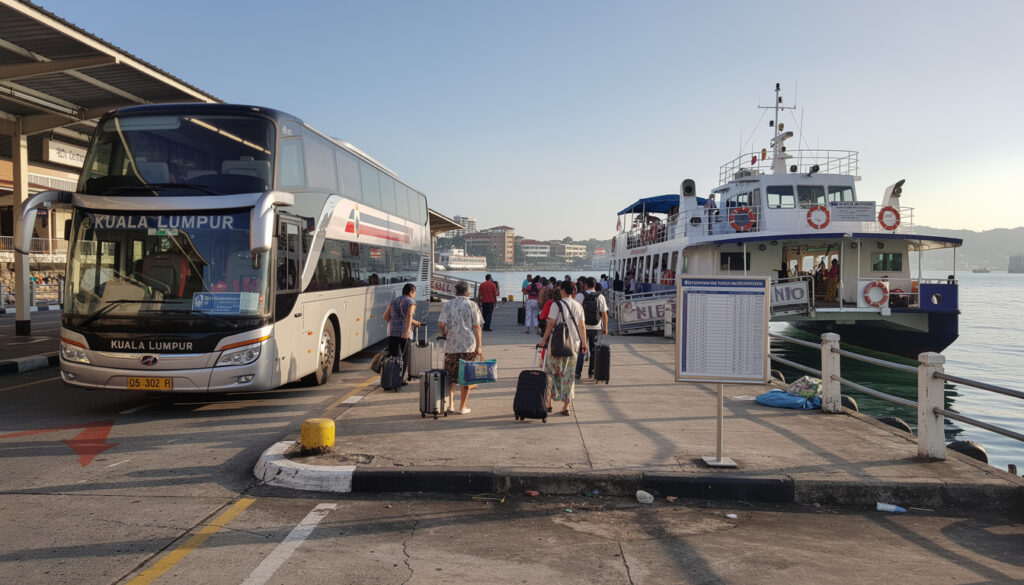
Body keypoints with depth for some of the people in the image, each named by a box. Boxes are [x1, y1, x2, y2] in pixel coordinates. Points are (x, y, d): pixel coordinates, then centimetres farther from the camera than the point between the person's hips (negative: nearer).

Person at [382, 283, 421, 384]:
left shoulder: (393, 302, 17)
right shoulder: (411, 302, 0)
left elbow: (386, 317, 12)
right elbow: (409, 315, -19)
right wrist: (407, 330, -30)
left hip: (392, 331, 5)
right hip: (404, 333, -4)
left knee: (391, 355, 3)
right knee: (405, 356, 6)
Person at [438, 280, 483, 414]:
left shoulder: (448, 305, 6)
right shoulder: (472, 305, 2)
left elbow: (441, 324, -4)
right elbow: (477, 327, -4)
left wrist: (444, 333, 16)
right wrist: (479, 346, -4)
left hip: (451, 345, 1)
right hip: (469, 345, -1)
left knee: (450, 376, 12)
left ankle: (450, 403, 2)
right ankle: (462, 407, 10)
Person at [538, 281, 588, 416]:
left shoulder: (557, 305, -9)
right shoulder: (578, 306, 6)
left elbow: (551, 324, -12)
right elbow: (582, 326, 9)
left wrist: (544, 340, -6)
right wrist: (584, 344, 16)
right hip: (574, 344, 4)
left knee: (551, 372, 9)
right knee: (569, 374, 8)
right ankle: (566, 406, 8)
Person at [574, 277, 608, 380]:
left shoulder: (580, 296, -5)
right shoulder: (600, 297, 2)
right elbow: (604, 314, 0)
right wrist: (605, 328, 6)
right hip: (596, 327, 2)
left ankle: (578, 373, -3)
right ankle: (591, 373, 14)